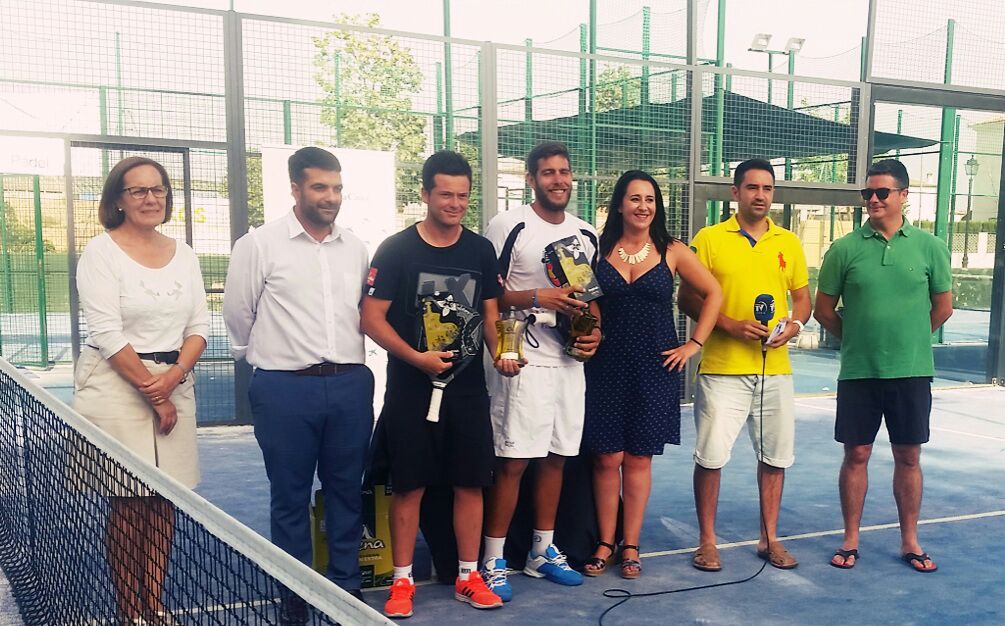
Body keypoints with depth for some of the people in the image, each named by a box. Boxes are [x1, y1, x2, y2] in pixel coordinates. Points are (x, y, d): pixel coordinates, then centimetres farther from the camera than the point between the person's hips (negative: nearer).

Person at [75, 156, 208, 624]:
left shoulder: (183, 254, 11)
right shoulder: (101, 252, -4)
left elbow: (199, 325, 9)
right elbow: (107, 333, -11)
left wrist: (175, 374, -9)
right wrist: (152, 392, -11)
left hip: (175, 384, 5)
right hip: (117, 387, -5)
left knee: (165, 501, 7)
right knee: (128, 505, 0)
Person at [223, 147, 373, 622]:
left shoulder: (355, 247, 9)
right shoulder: (260, 244, -5)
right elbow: (238, 312, 2)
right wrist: (268, 354, 11)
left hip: (350, 385, 4)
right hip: (286, 388, -4)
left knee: (346, 489, 12)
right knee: (290, 495, 7)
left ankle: (346, 584, 26)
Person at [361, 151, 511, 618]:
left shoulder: (481, 250, 5)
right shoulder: (396, 249, -5)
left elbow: (490, 315, 11)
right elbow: (372, 319, -8)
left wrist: (500, 354, -9)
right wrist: (417, 357, -20)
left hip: (468, 388, 3)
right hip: (410, 389, -3)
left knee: (470, 484, 8)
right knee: (409, 487, 4)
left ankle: (468, 577, 22)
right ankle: (402, 581, 18)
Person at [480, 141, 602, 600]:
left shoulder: (586, 234, 12)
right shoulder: (509, 226, -8)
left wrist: (595, 330, 2)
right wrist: (538, 297, -20)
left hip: (571, 360, 7)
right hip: (524, 360, -6)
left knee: (556, 457, 13)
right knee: (513, 461, -4)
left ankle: (543, 552, 27)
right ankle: (493, 560, 8)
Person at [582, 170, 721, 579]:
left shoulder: (672, 252, 1)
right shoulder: (599, 250, 2)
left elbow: (713, 294, 7)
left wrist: (694, 344, 2)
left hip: (654, 368, 0)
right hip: (607, 366, 0)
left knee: (639, 458, 6)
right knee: (607, 457, 1)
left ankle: (630, 546, 16)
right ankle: (605, 543, 14)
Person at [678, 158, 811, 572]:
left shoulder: (789, 243, 11)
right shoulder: (709, 239, -1)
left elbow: (802, 297, 16)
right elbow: (687, 298, -2)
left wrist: (794, 325, -5)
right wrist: (729, 325, -15)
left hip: (775, 368, 4)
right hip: (722, 367, -4)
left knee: (775, 455, 10)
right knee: (711, 455, -4)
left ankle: (769, 538, 25)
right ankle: (707, 541, 12)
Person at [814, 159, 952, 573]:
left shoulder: (929, 247, 0)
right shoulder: (846, 248, -3)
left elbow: (943, 308, 10)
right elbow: (824, 310, 4)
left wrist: (907, 339, 11)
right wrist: (858, 339, 8)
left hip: (912, 372, 1)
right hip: (858, 372, 0)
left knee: (908, 457, 10)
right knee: (856, 455, 7)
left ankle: (910, 541, 23)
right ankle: (851, 540, 19)